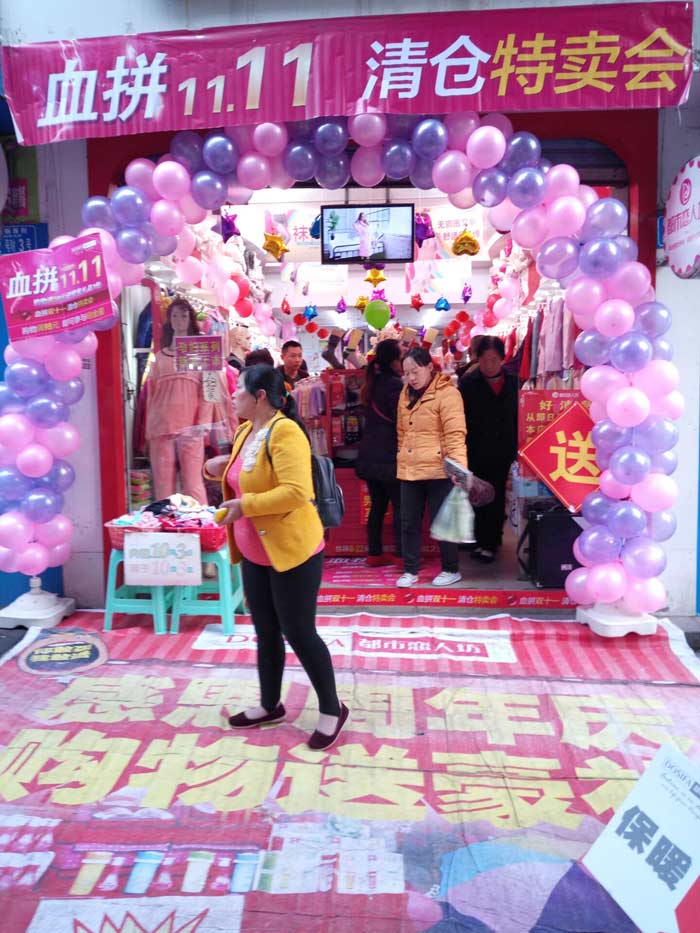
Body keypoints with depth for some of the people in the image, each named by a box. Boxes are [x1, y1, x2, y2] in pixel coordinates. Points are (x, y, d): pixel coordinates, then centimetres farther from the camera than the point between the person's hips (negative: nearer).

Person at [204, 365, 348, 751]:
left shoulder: (285, 432, -20)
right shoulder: (245, 431, 10)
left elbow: (295, 492, -29)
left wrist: (245, 506, -25)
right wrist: (219, 467, 6)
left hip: (292, 550, -9)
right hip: (255, 553, 9)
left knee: (299, 633, 0)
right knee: (265, 631, 17)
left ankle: (332, 709, 18)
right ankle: (270, 704, 34)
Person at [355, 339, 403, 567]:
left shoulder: (373, 383, 12)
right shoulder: (395, 384, -13)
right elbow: (400, 422, -15)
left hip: (369, 455, 8)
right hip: (389, 456, -8)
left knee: (377, 505, 13)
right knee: (400, 506, -1)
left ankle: (374, 553, 17)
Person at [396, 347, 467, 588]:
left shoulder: (447, 393, -11)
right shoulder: (406, 393, 11)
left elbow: (455, 434, -19)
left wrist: (459, 468, -28)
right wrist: (401, 458, 14)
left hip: (438, 470, -6)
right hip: (409, 470, 7)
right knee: (408, 522, 11)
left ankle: (451, 570, 23)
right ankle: (410, 570, 24)